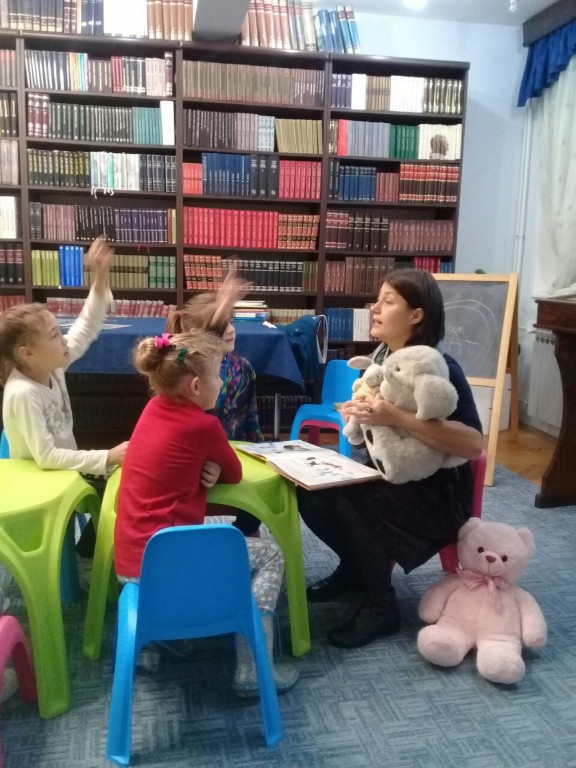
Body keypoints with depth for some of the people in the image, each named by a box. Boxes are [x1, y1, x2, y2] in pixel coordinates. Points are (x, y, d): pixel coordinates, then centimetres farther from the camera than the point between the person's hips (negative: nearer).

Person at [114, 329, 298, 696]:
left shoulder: (154, 408, 6)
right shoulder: (203, 425, -15)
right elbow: (234, 473, 2)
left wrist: (203, 469, -1)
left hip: (131, 559, 8)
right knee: (271, 555, 8)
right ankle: (253, 671, 4)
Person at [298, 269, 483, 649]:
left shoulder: (440, 369, -21)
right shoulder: (382, 356, 1)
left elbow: (474, 444, -30)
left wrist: (397, 417, -36)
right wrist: (357, 413, -9)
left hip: (437, 493, -7)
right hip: (387, 477, 7)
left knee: (352, 501, -31)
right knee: (311, 494, -11)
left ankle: (381, 606, -9)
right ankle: (355, 567, 16)